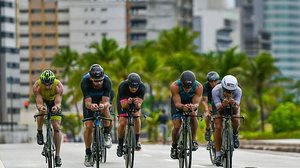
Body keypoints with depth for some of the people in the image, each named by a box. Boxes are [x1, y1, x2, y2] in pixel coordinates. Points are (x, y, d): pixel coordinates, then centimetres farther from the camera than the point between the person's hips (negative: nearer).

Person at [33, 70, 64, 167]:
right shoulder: (37, 86, -35)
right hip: (43, 101, 0)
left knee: (56, 127, -9)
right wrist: (41, 107, -61)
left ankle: (57, 155, -3)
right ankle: (39, 133, -8)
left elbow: (58, 102, -40)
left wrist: (57, 107, -63)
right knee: (42, 111, -35)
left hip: (53, 101, 0)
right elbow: (39, 103, -38)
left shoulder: (58, 86, -35)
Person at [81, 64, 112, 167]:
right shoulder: (85, 81, -36)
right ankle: (88, 153, 4)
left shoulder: (107, 81, -35)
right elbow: (87, 102, -40)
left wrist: (104, 105, -62)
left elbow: (106, 101, -39)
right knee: (88, 126, -11)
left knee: (105, 107, -35)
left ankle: (107, 134, -16)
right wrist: (91, 105, -63)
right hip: (90, 102, 0)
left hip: (103, 99, 0)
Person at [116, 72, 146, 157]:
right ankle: (120, 145, 3)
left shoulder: (142, 87, -33)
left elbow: (139, 104, -36)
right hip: (124, 102, -2)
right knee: (122, 122, -15)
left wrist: (137, 104, -59)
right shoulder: (122, 86, -37)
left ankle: (137, 141, -5)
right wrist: (128, 102, -60)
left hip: (135, 103, 2)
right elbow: (123, 105, -39)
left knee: (137, 117, -21)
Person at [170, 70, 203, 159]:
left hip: (191, 102, 1)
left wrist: (194, 106, -60)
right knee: (177, 126, -14)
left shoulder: (198, 87, -34)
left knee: (193, 115, -30)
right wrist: (183, 106, -60)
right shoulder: (175, 86, -37)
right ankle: (174, 146, 11)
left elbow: (197, 103, -36)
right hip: (178, 103, 0)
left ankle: (193, 140, -13)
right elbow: (177, 103, -37)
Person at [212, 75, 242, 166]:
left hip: (233, 107, 1)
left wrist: (234, 105, -60)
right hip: (220, 107, -1)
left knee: (236, 121, -27)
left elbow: (237, 109, -38)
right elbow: (218, 108, -40)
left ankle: (235, 135, 7)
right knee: (218, 127, -19)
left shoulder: (238, 91, -34)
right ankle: (218, 154, -12)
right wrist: (223, 105, -62)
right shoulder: (216, 90, -36)